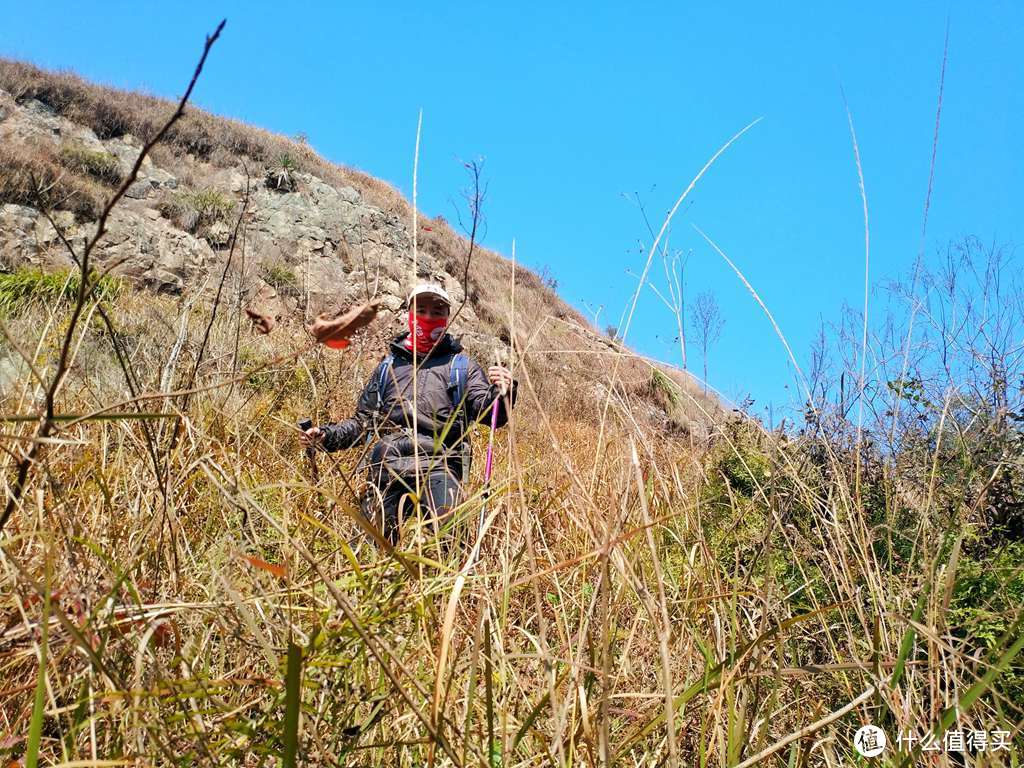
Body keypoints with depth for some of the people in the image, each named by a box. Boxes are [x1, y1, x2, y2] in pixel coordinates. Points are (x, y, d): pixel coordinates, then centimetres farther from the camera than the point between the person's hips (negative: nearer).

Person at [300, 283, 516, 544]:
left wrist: (502, 393, -20)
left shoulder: (462, 366, 19)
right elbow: (363, 422, 30)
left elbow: (488, 411, 3)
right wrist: (327, 435, 13)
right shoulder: (388, 366, 28)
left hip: (437, 466, -3)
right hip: (385, 466, 3)